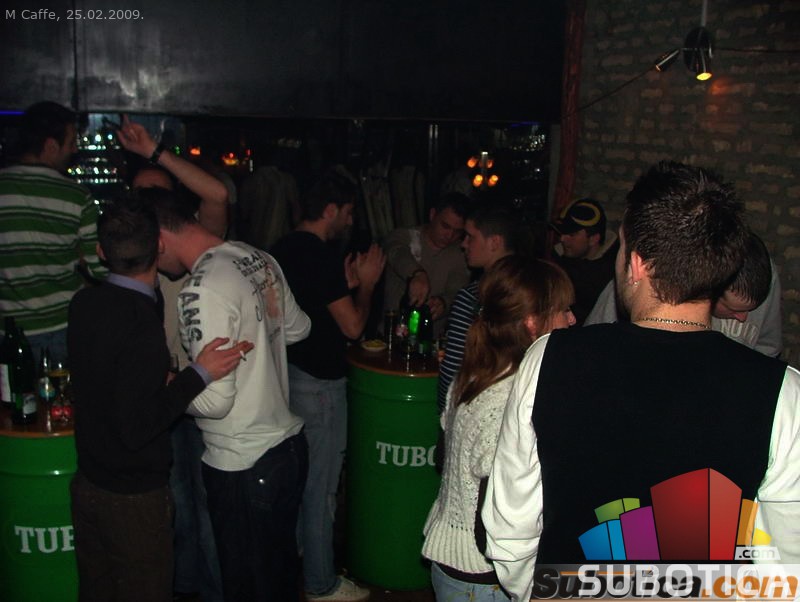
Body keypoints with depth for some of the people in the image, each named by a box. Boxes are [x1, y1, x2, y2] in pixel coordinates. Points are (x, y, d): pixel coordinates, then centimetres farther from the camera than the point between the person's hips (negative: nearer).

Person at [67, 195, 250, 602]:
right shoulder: (143, 325, -27)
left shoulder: (83, 303, -4)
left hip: (87, 485, 7)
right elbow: (137, 428, -27)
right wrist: (199, 374, -26)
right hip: (134, 497, -7)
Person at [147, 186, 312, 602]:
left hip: (244, 466, -8)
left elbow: (214, 401, -23)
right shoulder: (259, 259, 2)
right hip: (289, 442, 8)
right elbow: (297, 328, 17)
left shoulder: (203, 290, -23)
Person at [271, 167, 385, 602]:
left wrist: (346, 284, 10)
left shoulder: (281, 249, 8)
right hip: (318, 384, -10)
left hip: (288, 375, 10)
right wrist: (366, 283, -4)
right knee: (320, 487, 3)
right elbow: (353, 326, -19)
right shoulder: (320, 257, -21)